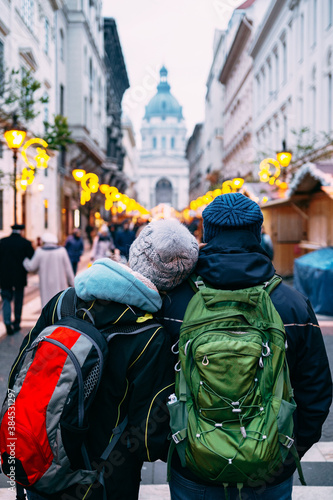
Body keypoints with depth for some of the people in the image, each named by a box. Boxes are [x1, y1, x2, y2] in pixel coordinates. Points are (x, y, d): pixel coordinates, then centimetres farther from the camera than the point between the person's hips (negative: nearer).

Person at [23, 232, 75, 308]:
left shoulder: (39, 252, -5)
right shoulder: (61, 251, -3)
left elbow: (31, 268, 1)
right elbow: (68, 269, 0)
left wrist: (25, 260, 22)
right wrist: (72, 284, 8)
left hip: (46, 285, 0)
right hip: (60, 284, 0)